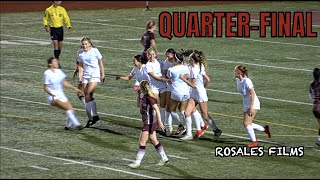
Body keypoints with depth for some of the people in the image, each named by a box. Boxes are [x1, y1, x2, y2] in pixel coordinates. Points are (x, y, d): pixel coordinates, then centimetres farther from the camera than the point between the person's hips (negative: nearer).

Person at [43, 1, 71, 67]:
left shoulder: (62, 9, 2)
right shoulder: (48, 10, -4)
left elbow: (66, 18, 1)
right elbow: (45, 19, 8)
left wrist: (69, 26, -15)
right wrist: (46, 26, -8)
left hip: (60, 28, 3)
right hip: (53, 29, -3)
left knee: (60, 45, 8)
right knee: (55, 44, -14)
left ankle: (57, 58, 26)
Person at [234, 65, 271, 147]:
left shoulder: (247, 81, -20)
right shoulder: (238, 81, 6)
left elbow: (252, 94, -22)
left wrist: (251, 107, -26)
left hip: (253, 104, -9)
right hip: (246, 104, 9)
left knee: (247, 123, -15)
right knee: (246, 123, 10)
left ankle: (254, 141, -5)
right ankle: (265, 129, 29)